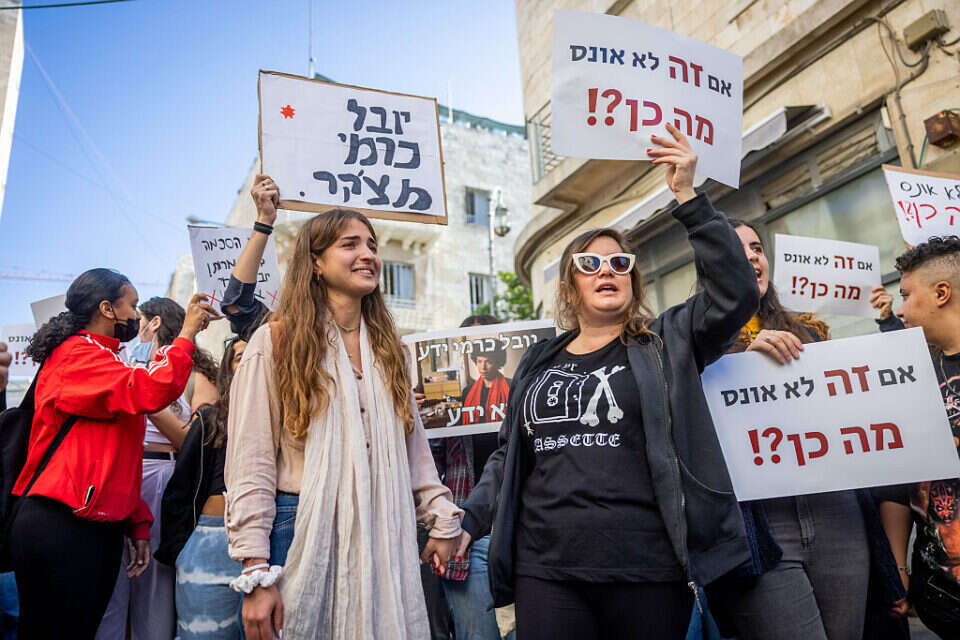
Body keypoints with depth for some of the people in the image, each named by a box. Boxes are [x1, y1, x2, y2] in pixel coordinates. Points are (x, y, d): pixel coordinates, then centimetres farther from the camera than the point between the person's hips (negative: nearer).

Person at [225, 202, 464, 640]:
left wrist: (442, 520, 10)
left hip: (383, 534, 5)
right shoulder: (277, 342, -4)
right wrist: (255, 573, -13)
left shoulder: (386, 347, 12)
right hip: (304, 532, -4)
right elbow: (250, 466, -8)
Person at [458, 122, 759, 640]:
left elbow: (735, 293, -10)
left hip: (648, 570, -2)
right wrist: (469, 522, 11)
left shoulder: (665, 345, 5)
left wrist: (688, 198, -13)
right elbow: (509, 456, 18)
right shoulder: (538, 363, 13)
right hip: (546, 571, 2)